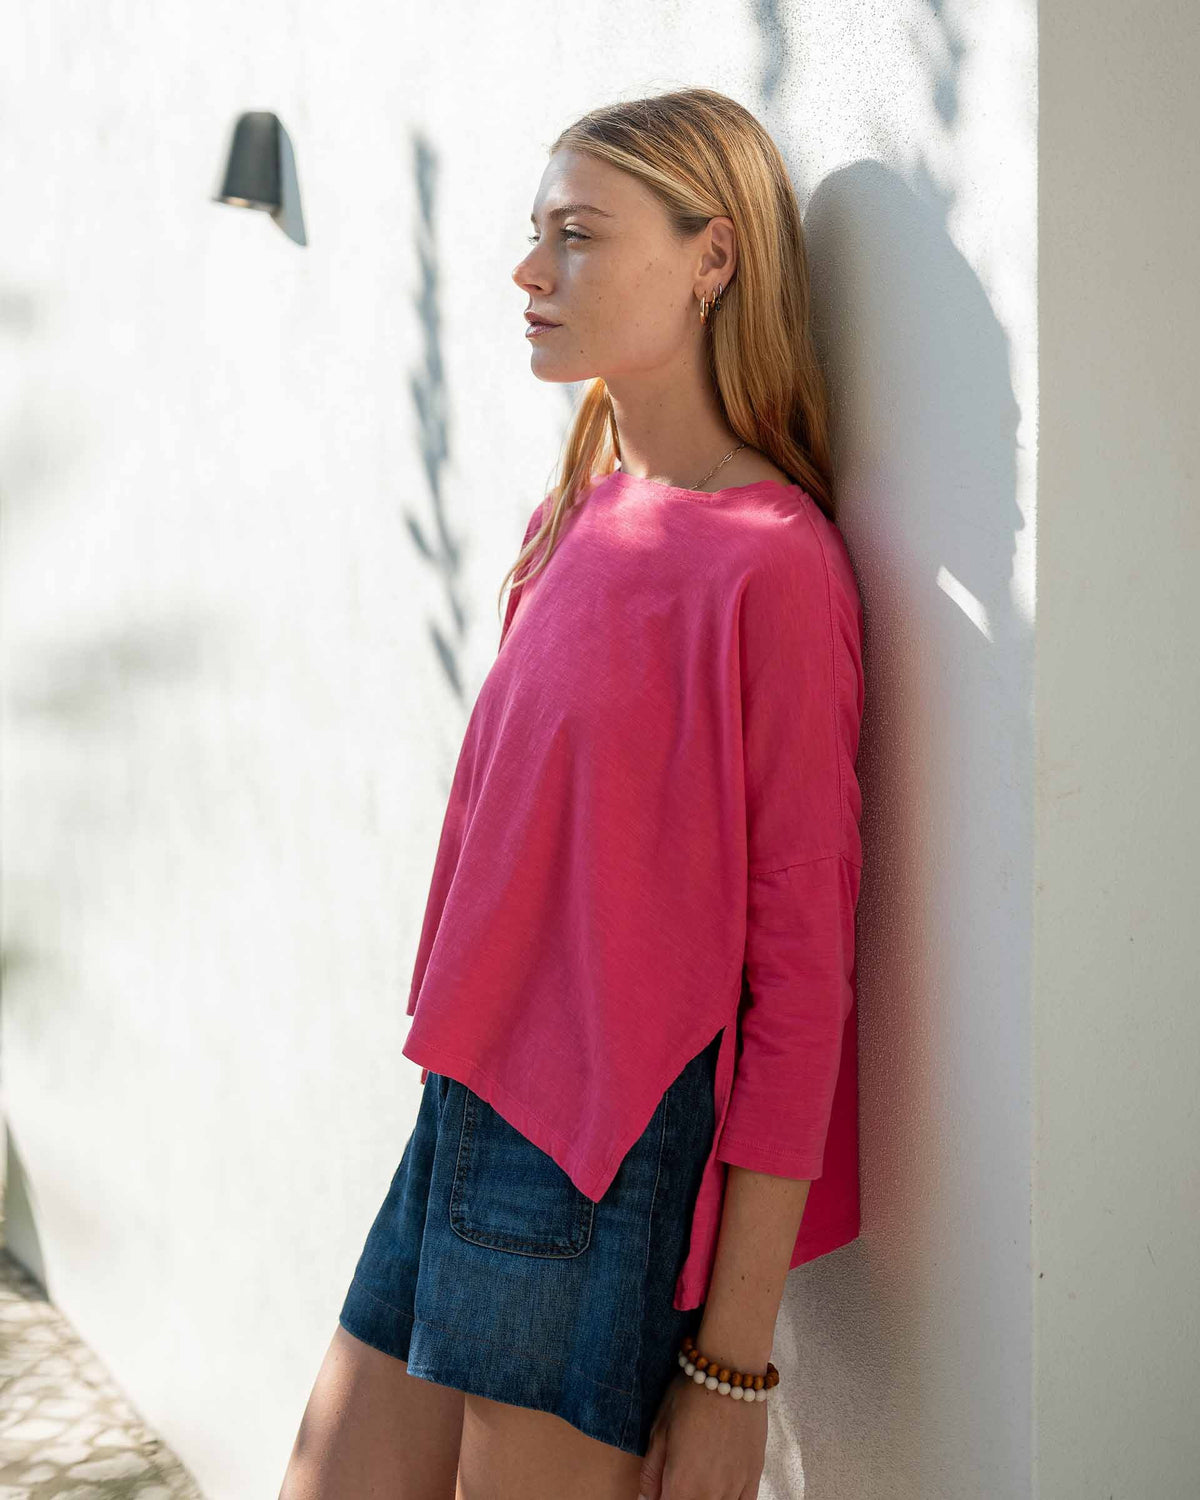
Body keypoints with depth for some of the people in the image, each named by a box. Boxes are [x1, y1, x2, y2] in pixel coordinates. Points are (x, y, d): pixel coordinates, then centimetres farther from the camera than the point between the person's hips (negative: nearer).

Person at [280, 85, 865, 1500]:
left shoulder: (770, 559, -14)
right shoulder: (574, 519, 9)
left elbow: (804, 969, -15)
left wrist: (734, 1358, -14)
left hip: (617, 1169, -7)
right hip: (462, 1120, 7)